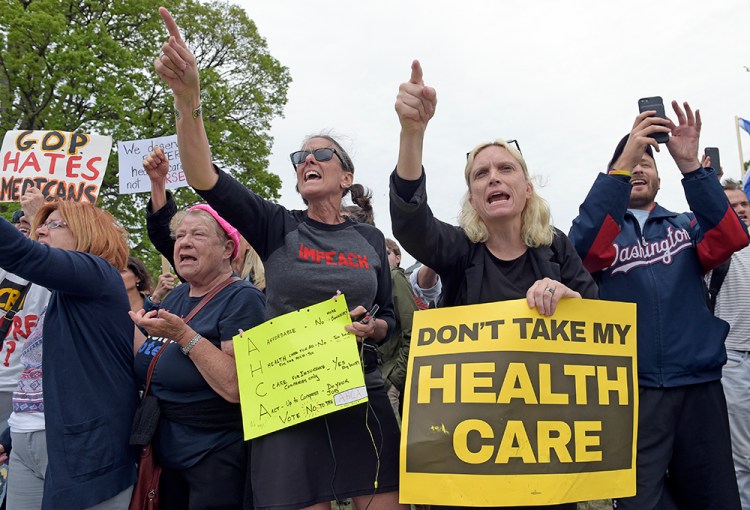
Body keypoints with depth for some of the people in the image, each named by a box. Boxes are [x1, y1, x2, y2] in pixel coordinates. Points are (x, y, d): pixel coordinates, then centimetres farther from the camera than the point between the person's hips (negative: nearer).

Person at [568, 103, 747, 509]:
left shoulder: (686, 226, 15)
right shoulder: (604, 228, 8)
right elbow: (584, 248, -17)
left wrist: (690, 164, -18)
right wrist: (622, 161, -21)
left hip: (700, 386, 3)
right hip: (630, 389, -2)